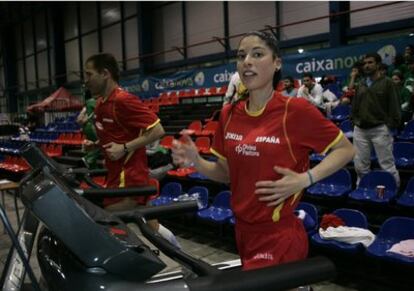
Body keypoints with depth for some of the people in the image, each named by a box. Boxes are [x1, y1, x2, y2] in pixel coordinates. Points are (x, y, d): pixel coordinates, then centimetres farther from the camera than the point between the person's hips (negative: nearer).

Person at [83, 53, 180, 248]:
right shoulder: (101, 103, 12)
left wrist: (125, 148, -22)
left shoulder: (123, 100, -18)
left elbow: (157, 130, -21)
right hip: (117, 174, 9)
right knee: (149, 225, 16)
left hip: (128, 175, -9)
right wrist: (94, 144, 7)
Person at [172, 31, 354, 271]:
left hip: (279, 238, -6)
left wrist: (305, 179, -18)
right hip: (243, 232, 6)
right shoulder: (229, 114, 3)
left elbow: (346, 149, -4)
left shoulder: (296, 109, -13)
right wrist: (195, 161, -7)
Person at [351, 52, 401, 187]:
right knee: (360, 165, 9)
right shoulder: (360, 85, 14)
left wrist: (391, 124, -9)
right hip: (360, 129, 5)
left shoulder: (387, 83, 0)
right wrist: (354, 120, 10)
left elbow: (394, 106, -3)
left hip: (380, 129, -5)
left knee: (387, 164, -2)